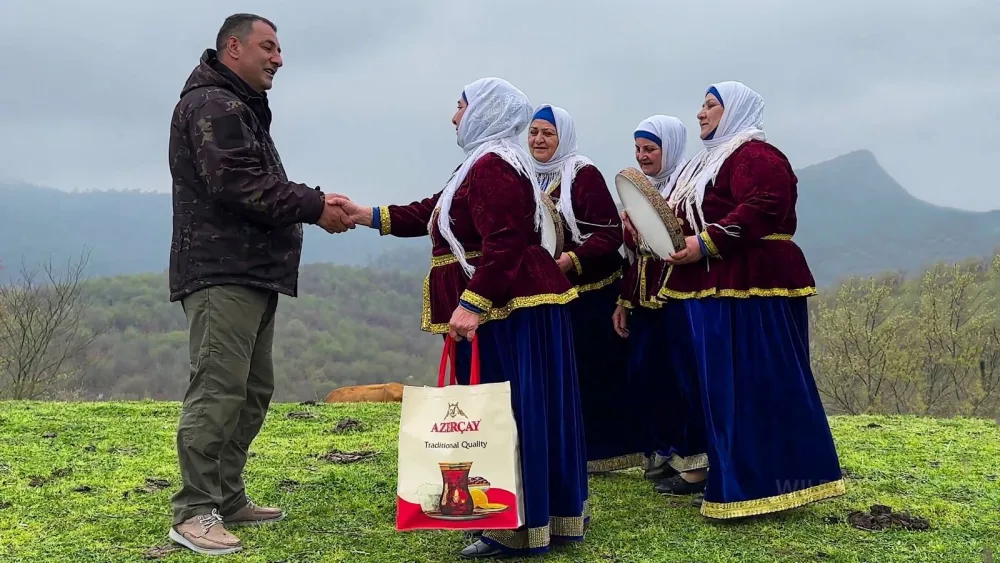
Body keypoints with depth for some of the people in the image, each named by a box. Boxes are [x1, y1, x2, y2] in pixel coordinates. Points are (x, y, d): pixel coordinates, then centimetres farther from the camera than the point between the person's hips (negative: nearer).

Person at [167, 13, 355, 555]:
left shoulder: (242, 109, 26)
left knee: (252, 391, 12)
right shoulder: (213, 104, -9)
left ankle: (228, 498, 20)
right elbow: (239, 186, -20)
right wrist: (314, 208, -13)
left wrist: (314, 202, 7)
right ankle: (194, 513, -7)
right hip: (221, 273, -11)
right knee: (218, 390, -12)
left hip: (253, 274, 11)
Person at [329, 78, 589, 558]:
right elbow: (431, 213, 22)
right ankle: (555, 513, 22)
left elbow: (503, 245, -24)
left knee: (505, 411, -6)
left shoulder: (492, 166, -14)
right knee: (532, 409, 13)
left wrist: (471, 305, -28)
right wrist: (366, 215, 18)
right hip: (512, 305, 11)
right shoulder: (491, 163, 21)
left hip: (504, 307, -11)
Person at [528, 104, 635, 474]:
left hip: (590, 294, -7)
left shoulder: (584, 175, -10)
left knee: (596, 370, -1)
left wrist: (573, 259, -27)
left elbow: (610, 233, -16)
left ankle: (603, 449, 10)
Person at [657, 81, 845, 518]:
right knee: (717, 384, 11)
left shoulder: (755, 156, -8)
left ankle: (769, 484, -1)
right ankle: (732, 478, 20)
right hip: (711, 290, 10)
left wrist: (706, 243, -25)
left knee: (755, 383, -8)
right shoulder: (710, 160, 23)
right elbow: (685, 218, 24)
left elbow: (761, 210, -22)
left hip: (749, 288, -10)